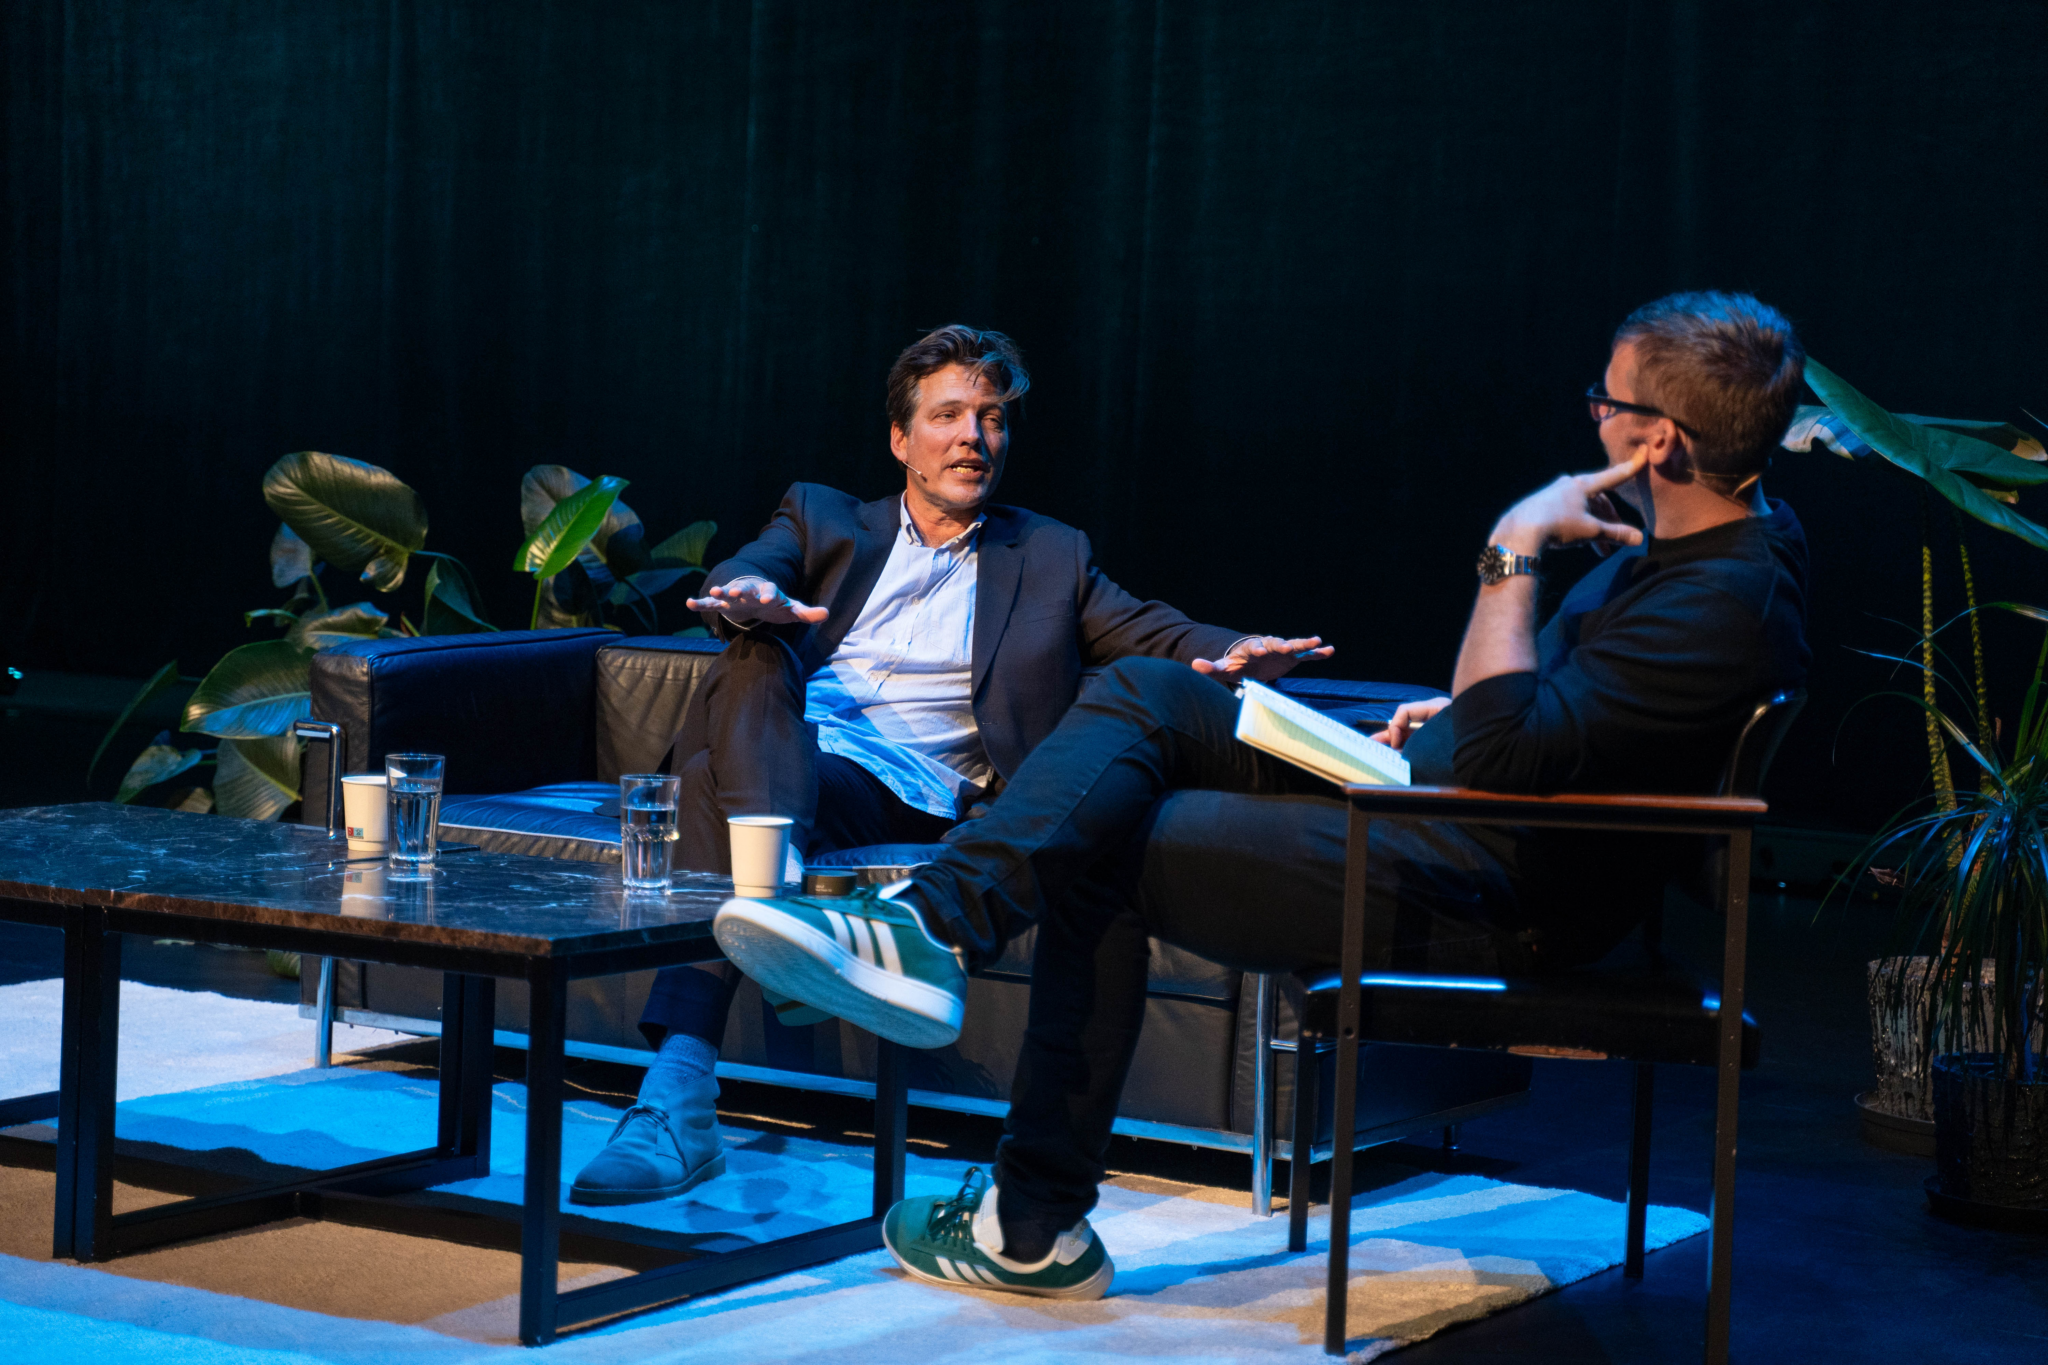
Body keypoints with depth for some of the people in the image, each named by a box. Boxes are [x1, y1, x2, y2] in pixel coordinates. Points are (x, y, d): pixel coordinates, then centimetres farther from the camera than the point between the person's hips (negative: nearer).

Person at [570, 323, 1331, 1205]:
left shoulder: (1052, 557, 29)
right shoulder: (822, 518, 28)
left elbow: (1156, 636, 18)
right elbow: (733, 579, 7)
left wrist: (1234, 654, -8)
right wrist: (749, 596, -21)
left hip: (918, 794, -1)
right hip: (786, 756, 1)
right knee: (753, 658, -35)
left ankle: (680, 1086, -50)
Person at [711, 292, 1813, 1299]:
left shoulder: (1724, 608, -24)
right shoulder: (1707, 533, 9)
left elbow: (1504, 755, -31)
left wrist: (1514, 549, -26)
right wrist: (1459, 714, 9)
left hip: (1501, 894, -11)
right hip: (1434, 800, 11)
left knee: (1108, 854, -4)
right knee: (1141, 697, -1)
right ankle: (931, 924, -17)